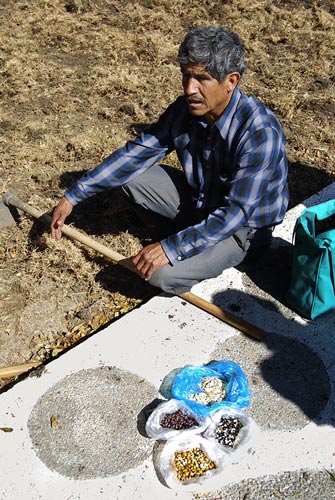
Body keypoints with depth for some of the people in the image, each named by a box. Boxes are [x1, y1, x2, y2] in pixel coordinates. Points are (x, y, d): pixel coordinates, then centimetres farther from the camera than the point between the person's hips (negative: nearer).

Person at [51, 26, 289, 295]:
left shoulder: (260, 132, -32)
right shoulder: (185, 109, -12)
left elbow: (236, 213, -33)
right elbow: (135, 154, -7)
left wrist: (172, 248, -35)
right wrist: (73, 196, -9)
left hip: (245, 227, -6)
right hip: (201, 199, 6)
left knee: (163, 274, -26)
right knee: (130, 176, -6)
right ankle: (187, 236, 8)